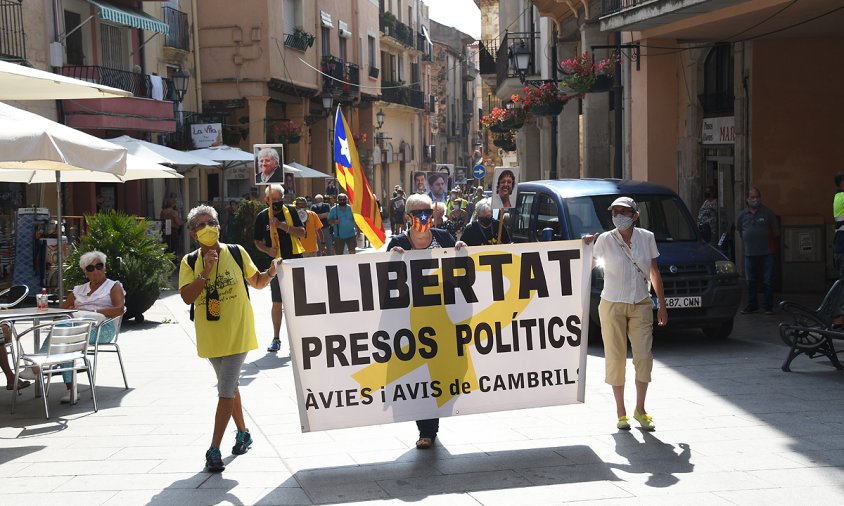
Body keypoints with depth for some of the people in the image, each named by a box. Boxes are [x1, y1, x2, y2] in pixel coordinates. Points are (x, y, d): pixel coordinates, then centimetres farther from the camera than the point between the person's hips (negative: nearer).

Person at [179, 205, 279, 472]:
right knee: (229, 386, 19)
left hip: (237, 333, -3)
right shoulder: (189, 263, -2)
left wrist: (270, 273, -13)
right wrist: (205, 272, -23)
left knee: (226, 391, -8)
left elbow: (257, 282, 8)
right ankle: (243, 433, 38)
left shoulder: (236, 252, -3)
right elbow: (187, 297, -14)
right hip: (210, 337, 3)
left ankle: (214, 449, -4)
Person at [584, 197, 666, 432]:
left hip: (641, 305, 2)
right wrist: (587, 244, -17)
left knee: (644, 357, -4)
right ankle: (621, 412, 15)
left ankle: (640, 410, 12)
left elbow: (654, 272, 9)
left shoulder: (647, 238, 1)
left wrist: (662, 305, 10)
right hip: (613, 306, -2)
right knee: (616, 359, 3)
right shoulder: (605, 240, -5)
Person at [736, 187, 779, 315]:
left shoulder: (767, 213, 1)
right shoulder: (742, 215, 7)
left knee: (768, 281, -1)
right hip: (750, 254, 2)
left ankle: (768, 306, 6)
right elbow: (739, 230, 22)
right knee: (751, 282, 7)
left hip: (766, 253, -2)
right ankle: (752, 305, 15)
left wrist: (770, 241, 11)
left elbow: (776, 231, 8)